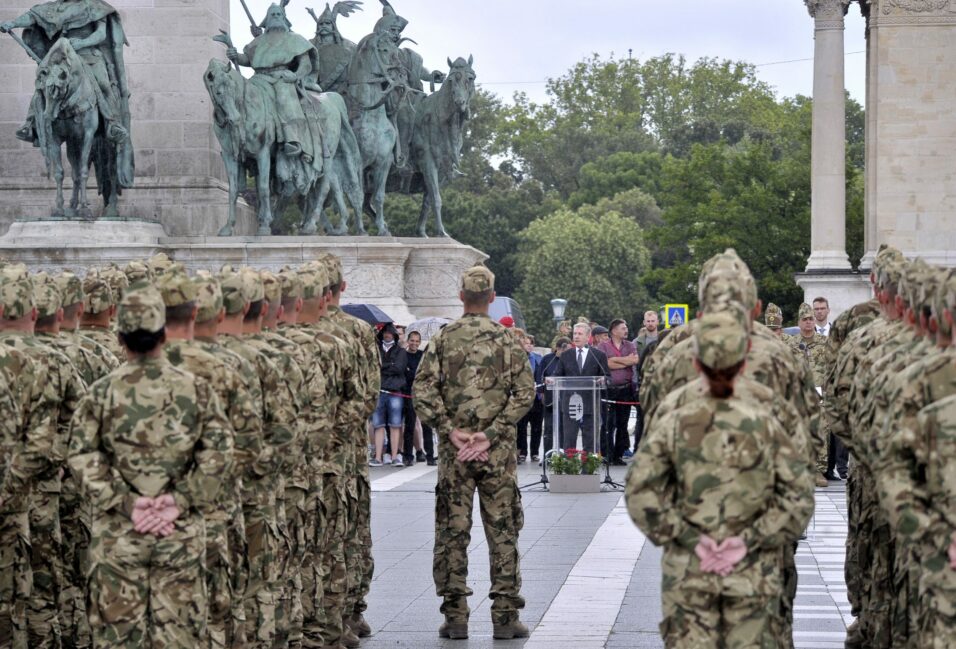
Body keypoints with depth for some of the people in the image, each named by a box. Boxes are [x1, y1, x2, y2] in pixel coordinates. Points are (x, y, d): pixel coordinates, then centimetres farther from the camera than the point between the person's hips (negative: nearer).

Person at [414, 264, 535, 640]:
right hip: (498, 453, -1)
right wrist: (490, 435, -9)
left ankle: (455, 617, 7)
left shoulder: (442, 340, 1)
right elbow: (525, 393, -8)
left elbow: (423, 393, -7)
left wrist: (451, 433, -7)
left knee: (452, 532, 6)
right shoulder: (507, 340, 0)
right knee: (502, 532, 4)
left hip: (453, 452, 1)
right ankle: (505, 616, 4)